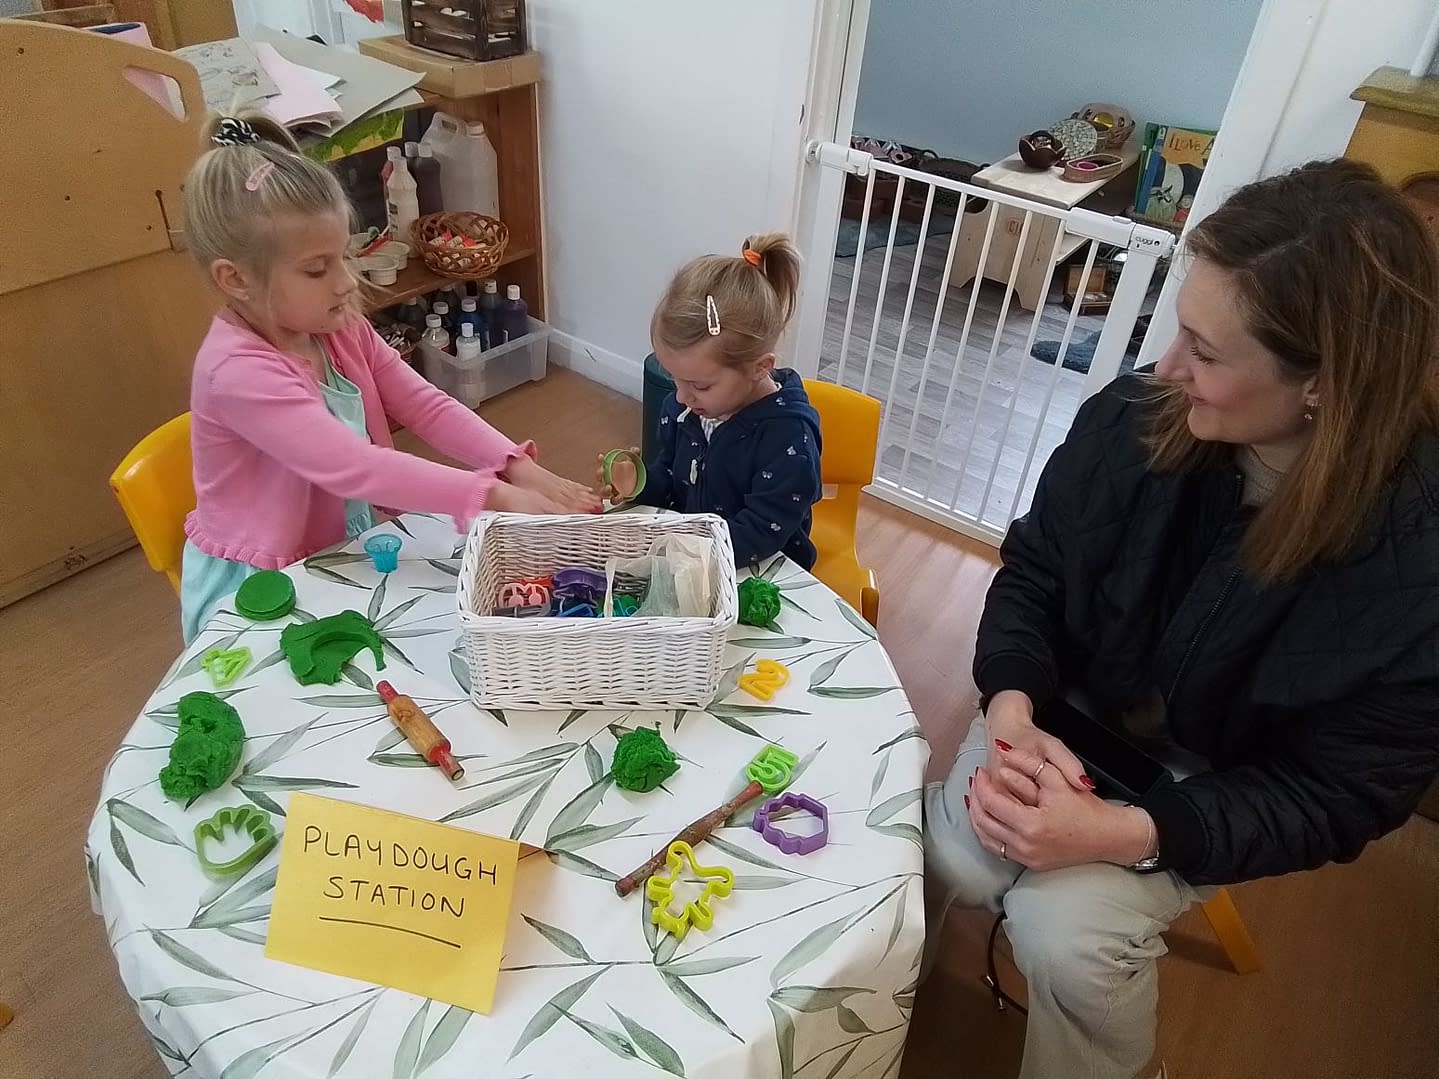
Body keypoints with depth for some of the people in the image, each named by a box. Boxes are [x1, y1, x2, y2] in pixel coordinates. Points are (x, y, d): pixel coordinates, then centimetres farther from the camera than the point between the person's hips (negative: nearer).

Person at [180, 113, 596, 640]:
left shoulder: (340, 328, -3)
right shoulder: (237, 370, -28)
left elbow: (426, 406, -6)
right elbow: (353, 467, -37)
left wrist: (519, 468, -22)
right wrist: (494, 494, -41)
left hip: (345, 550, 7)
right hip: (253, 591, -7)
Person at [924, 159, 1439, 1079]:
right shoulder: (1132, 423, -18)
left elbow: (1335, 798, -18)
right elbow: (1033, 571, -4)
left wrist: (1123, 834, -31)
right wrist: (1012, 713, -22)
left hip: (1214, 785, -2)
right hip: (1073, 715, 3)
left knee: (1066, 929, -21)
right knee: (948, 860, -18)